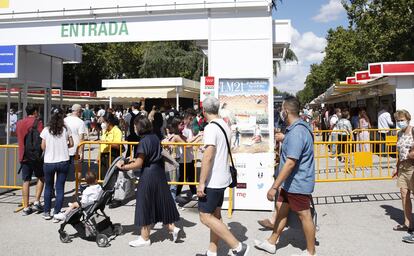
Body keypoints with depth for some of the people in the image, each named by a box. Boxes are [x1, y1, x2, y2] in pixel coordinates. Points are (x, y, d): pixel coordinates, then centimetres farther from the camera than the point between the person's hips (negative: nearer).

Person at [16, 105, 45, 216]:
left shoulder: (19, 123, 12)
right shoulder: (38, 123, -8)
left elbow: (19, 139, 19)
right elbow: (42, 140, -14)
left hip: (23, 156, 5)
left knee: (26, 181, 7)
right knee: (41, 177, 12)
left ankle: (26, 207, 9)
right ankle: (36, 202, 4)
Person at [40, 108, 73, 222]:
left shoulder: (46, 130, -4)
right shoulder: (66, 129, -3)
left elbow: (43, 147, -2)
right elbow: (71, 144, 2)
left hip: (49, 162, 0)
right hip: (63, 162, 0)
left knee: (48, 187, 16)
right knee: (60, 188, 6)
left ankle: (47, 212, 23)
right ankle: (57, 213, 5)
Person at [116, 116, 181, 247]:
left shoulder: (144, 141, -18)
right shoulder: (155, 137, 6)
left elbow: (138, 164, -18)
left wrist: (123, 167, -8)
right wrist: (136, 159, 13)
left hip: (148, 174, -8)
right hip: (159, 172, 8)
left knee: (145, 205, 3)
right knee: (160, 202, 18)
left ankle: (145, 238, 14)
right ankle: (172, 228, 21)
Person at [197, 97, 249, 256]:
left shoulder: (211, 128, -18)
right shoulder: (225, 125, 9)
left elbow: (208, 157, -26)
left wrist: (201, 182, -23)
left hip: (212, 180, -9)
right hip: (222, 178, 9)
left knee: (205, 216, -4)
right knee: (215, 215, 13)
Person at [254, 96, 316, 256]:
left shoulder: (296, 132, -27)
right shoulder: (299, 127, 5)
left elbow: (290, 163, -30)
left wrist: (274, 186, -27)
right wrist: (283, 139, 38)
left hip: (298, 183, -10)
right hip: (291, 182, 10)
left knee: (304, 216, 6)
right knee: (282, 210, 17)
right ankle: (271, 243, 31)